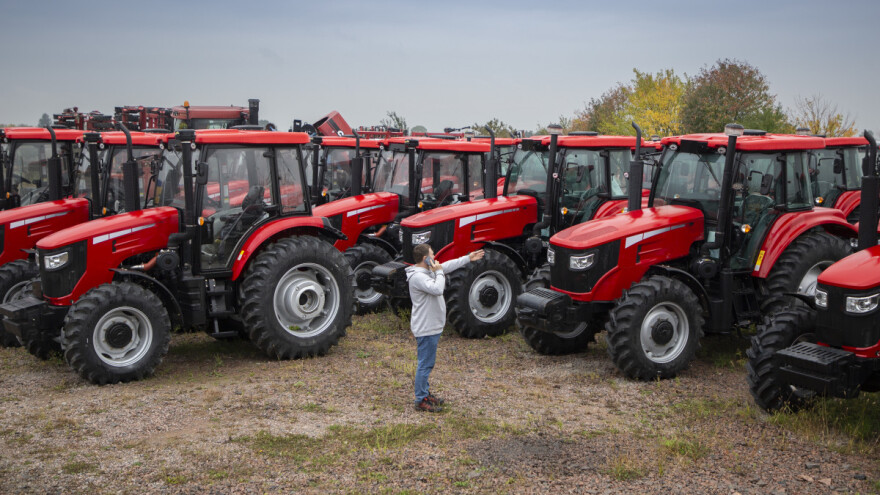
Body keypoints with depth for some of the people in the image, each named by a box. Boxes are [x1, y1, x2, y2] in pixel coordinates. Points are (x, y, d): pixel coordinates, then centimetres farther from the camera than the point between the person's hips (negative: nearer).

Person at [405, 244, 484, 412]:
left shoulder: (428, 271, 10)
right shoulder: (418, 276, -22)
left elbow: (448, 266, 22)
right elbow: (437, 289, -34)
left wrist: (468, 258, 26)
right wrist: (438, 272, -19)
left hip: (431, 327, 11)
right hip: (425, 329, -11)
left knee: (427, 363, 20)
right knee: (425, 364, -3)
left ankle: (425, 393, 31)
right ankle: (421, 401, 4)